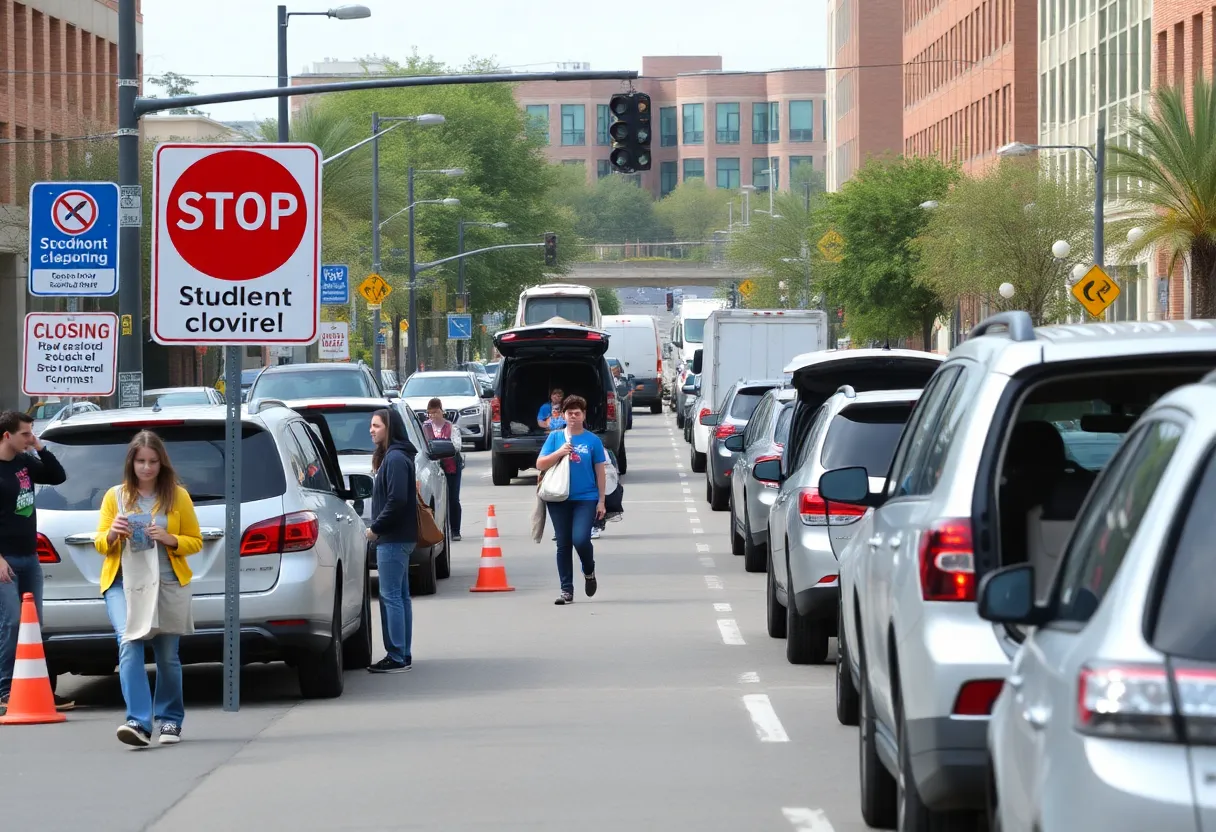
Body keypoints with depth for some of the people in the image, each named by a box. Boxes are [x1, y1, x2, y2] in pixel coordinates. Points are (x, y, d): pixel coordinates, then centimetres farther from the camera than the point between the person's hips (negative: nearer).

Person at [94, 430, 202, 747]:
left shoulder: (178, 496, 6)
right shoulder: (115, 496, 7)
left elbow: (195, 542, 9)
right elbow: (100, 543, 11)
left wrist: (170, 539, -11)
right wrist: (112, 534, -12)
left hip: (167, 586, 1)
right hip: (123, 583, 0)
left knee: (167, 655, 7)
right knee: (129, 647, -19)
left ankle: (170, 720, 25)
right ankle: (138, 722, -27)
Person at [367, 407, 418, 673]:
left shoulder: (396, 458, -16)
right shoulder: (391, 456, 16)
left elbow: (397, 499, -23)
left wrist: (376, 528, -15)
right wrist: (378, 528, 12)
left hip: (393, 539, -11)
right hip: (398, 537, 11)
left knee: (391, 596, -9)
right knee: (400, 596, 13)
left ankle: (397, 657, -9)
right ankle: (403, 655, 17)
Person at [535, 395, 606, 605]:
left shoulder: (593, 440, 4)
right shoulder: (555, 437, 6)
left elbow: (600, 472, 6)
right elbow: (540, 465, 3)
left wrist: (601, 501, 3)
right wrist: (559, 453, -13)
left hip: (586, 498, -2)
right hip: (560, 499, 2)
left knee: (580, 539, -16)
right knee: (563, 544, 4)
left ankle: (589, 572, 14)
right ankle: (566, 590, 11)